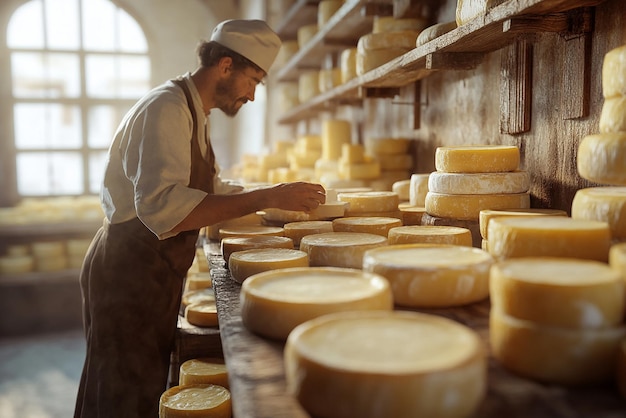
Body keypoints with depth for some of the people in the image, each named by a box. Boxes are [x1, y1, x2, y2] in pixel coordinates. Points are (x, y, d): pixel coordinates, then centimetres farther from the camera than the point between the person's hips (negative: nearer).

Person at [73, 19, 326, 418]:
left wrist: (277, 195, 11)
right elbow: (163, 207, -34)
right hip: (129, 274, -9)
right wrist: (266, 197, -33)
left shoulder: (193, 114, 13)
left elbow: (212, 190, 23)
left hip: (155, 273, 9)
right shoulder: (166, 107, -19)